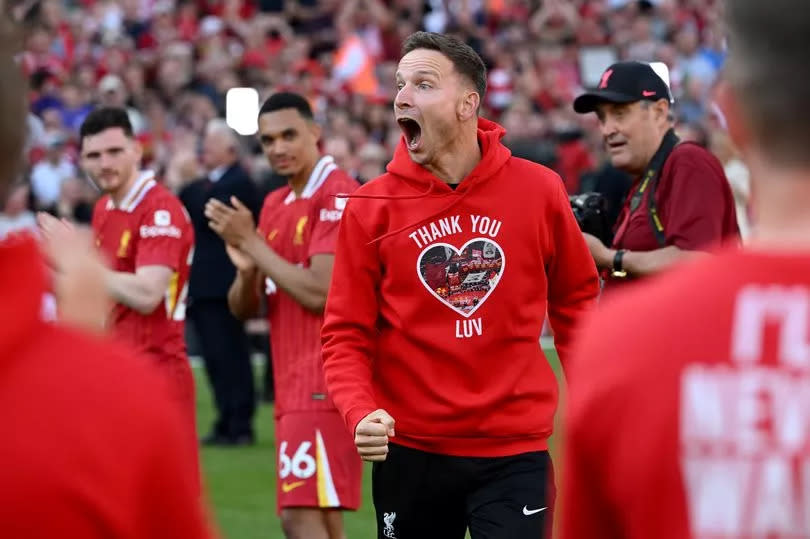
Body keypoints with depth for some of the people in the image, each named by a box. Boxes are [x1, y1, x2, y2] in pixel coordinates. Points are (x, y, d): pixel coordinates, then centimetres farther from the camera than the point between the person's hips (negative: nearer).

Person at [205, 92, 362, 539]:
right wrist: (246, 268, -8)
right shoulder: (275, 205, 15)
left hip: (324, 385, -9)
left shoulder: (337, 196, -11)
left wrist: (251, 242, -13)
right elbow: (243, 309, 14)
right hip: (293, 387, 9)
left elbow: (320, 293, -20)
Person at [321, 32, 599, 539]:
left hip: (514, 449, -1)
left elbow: (576, 297, 11)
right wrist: (362, 413, -19)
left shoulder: (539, 190, -2)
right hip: (409, 450, 1)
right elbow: (347, 335, -2)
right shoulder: (371, 207, -3)